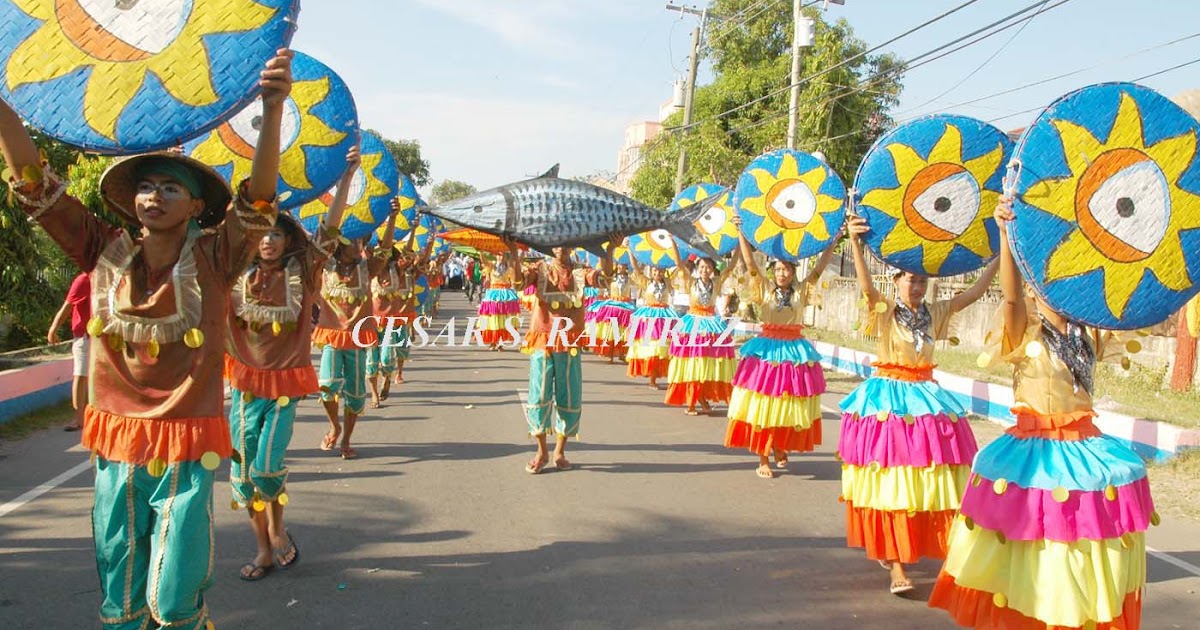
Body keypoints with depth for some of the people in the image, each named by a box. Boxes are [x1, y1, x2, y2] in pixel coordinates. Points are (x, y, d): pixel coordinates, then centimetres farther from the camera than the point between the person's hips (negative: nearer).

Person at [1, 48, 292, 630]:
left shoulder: (212, 258, -6)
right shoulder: (106, 253, 1)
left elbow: (258, 199, -22)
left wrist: (273, 112, -37)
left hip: (185, 451, -3)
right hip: (114, 449, 3)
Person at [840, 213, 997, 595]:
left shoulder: (935, 313, 8)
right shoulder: (884, 312, -6)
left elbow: (975, 292, 4)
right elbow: (866, 286, -25)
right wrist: (855, 243, -41)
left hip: (924, 396, 5)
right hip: (888, 398, -5)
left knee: (926, 483, 6)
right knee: (891, 484, -5)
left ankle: (892, 549, 24)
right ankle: (895, 564, 0)